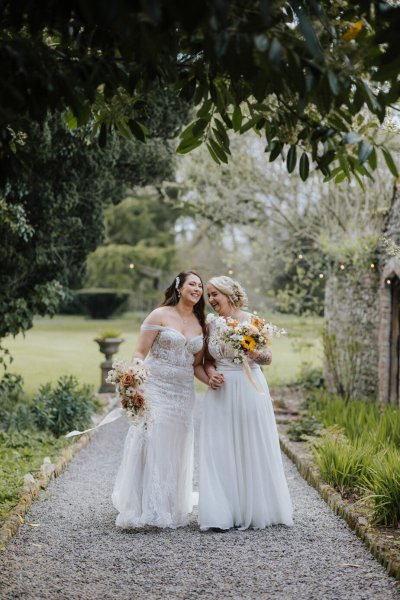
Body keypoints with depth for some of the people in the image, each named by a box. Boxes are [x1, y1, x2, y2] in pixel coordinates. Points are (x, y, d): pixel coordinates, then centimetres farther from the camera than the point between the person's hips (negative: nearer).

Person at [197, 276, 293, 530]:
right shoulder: (211, 325, 8)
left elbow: (268, 357, -5)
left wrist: (254, 353, -26)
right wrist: (211, 373, -5)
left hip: (249, 389, -4)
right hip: (221, 392, 4)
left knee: (252, 449, 1)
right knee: (221, 450, 1)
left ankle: (255, 509, 14)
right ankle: (223, 512, 7)